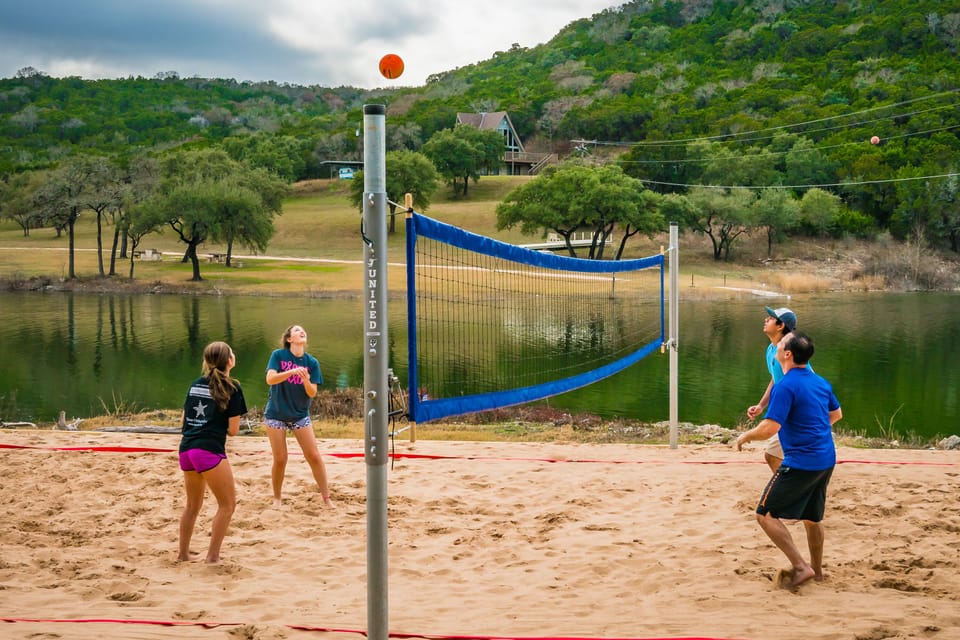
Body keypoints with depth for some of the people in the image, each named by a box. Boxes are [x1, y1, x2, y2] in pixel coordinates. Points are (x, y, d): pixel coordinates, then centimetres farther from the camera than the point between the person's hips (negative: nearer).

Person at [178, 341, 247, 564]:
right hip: (210, 451, -7)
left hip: (186, 449, 7)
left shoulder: (196, 384, 14)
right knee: (228, 504, 4)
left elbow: (183, 420, 17)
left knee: (193, 505, 21)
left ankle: (183, 553, 28)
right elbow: (233, 430, -4)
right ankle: (212, 556, 0)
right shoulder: (232, 388, -4)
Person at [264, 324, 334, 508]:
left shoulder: (312, 362, -2)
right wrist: (292, 371, -33)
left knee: (314, 456, -4)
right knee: (280, 459, 0)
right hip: (276, 414, -2)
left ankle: (326, 497, 5)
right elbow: (270, 379, -21)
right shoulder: (278, 355, -7)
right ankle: (277, 498, 20)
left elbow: (312, 393, -5)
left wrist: (306, 380, -26)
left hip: (300, 415, 2)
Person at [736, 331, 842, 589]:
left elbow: (769, 428, -23)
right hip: (827, 460, 9)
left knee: (766, 514, -2)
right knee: (812, 516, 23)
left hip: (801, 462, -9)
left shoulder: (785, 386, -17)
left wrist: (745, 436, -5)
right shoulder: (820, 382, 9)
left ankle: (800, 567, -7)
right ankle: (816, 569, 33)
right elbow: (836, 414, 25)